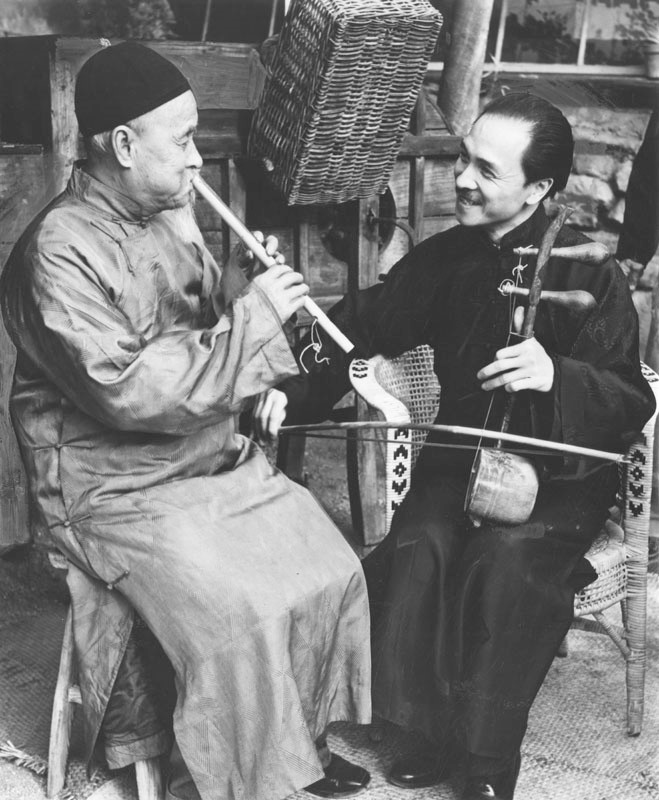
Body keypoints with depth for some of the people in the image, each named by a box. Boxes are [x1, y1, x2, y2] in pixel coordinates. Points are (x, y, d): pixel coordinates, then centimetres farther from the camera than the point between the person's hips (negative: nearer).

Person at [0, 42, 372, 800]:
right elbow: (130, 393, -28)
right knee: (240, 618, -22)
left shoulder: (169, 212, 5)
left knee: (333, 573, 1)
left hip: (216, 455, 8)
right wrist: (251, 318, -24)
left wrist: (240, 286, -7)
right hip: (119, 490, -8)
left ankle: (301, 733, 21)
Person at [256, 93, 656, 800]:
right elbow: (362, 328, 7)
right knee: (417, 547, -25)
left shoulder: (589, 275, -12)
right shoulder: (446, 258, 1)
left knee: (505, 556, -31)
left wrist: (557, 376, -36)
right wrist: (297, 388, -10)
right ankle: (438, 728, -8)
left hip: (562, 471, -3)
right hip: (464, 451, 4)